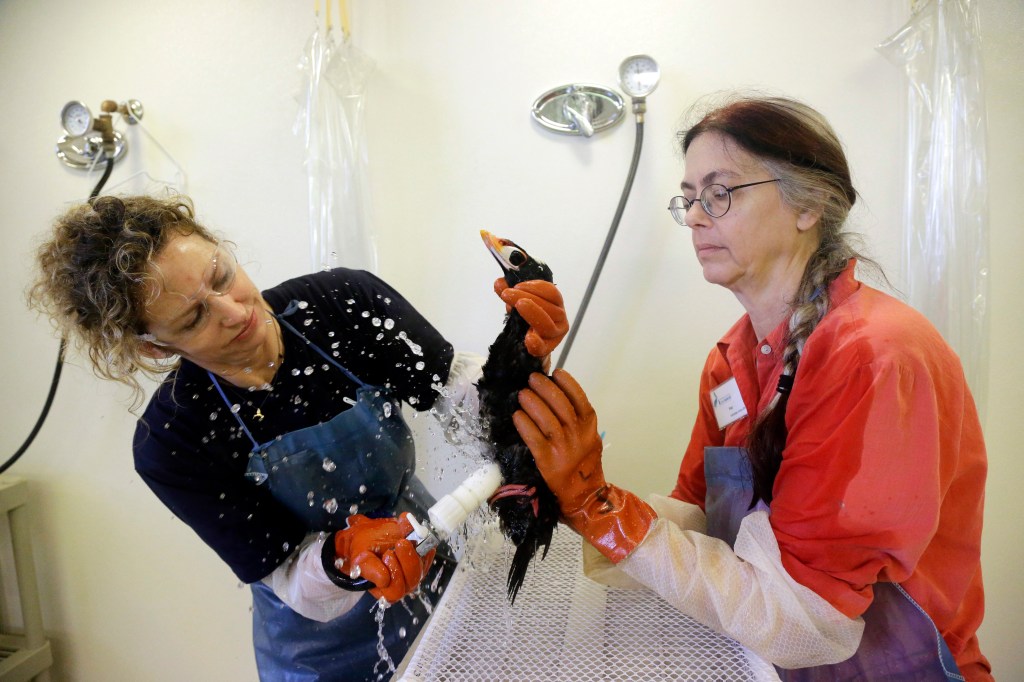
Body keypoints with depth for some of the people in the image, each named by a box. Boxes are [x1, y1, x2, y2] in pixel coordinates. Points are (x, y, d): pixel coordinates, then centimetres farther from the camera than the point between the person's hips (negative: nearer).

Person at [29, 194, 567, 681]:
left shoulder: (343, 300, -19)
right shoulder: (168, 444, -23)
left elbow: (460, 389, -22)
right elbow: (299, 588, -19)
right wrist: (345, 557, -40)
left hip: (436, 570, 3)